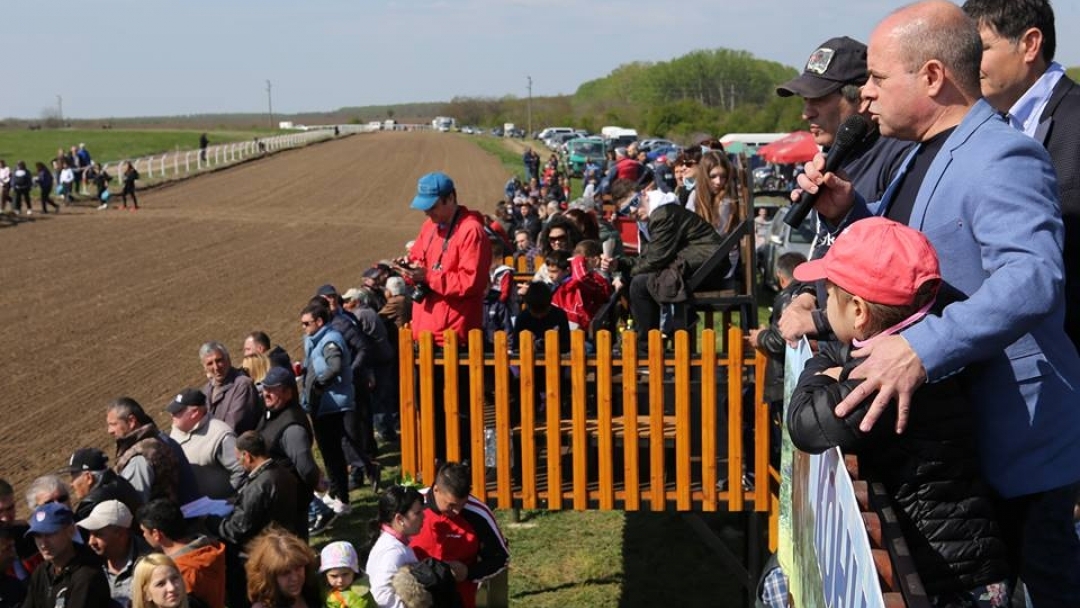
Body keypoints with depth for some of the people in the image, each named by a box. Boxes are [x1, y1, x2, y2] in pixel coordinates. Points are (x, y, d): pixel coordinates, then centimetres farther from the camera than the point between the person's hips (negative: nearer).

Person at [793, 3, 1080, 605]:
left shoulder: (1001, 157, -21)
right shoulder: (931, 152, 13)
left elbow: (1031, 278, -36)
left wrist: (922, 348, -46)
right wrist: (848, 211, 4)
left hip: (1015, 438, -10)